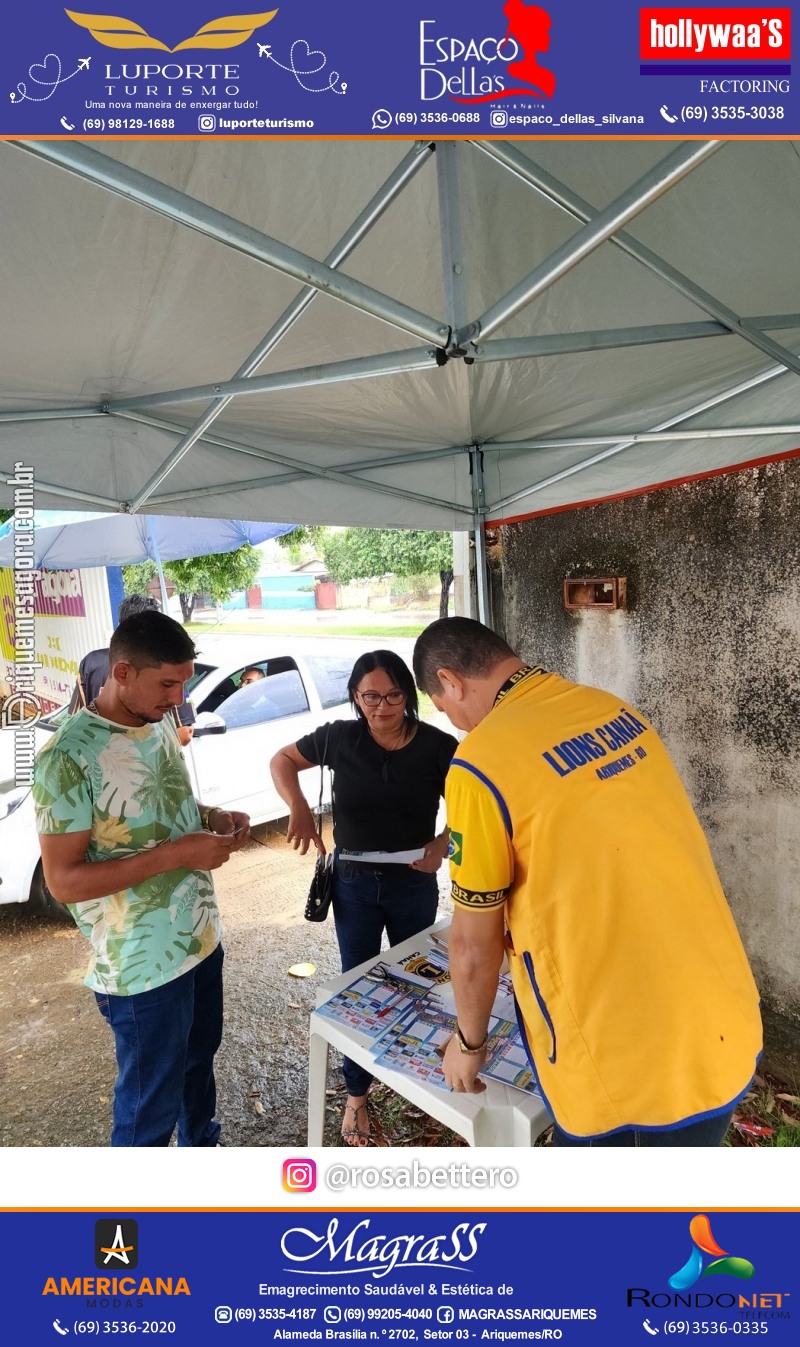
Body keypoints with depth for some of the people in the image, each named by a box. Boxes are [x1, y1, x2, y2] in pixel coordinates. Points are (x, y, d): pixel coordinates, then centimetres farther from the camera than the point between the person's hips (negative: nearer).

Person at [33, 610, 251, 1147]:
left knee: (200, 1058, 28)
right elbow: (63, 881, -21)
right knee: (151, 1103, 14)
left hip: (202, 938, 8)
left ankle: (202, 1142, 53)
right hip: (143, 964, -7)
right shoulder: (69, 757, -23)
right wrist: (175, 854, -28)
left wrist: (213, 817, -6)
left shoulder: (162, 724, 0)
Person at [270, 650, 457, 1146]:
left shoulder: (438, 746, -17)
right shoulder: (340, 737, -14)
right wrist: (298, 806, -17)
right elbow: (282, 760, 0)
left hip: (414, 884, 0)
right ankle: (357, 1093, 37)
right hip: (353, 882, 0)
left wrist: (444, 842, -29)